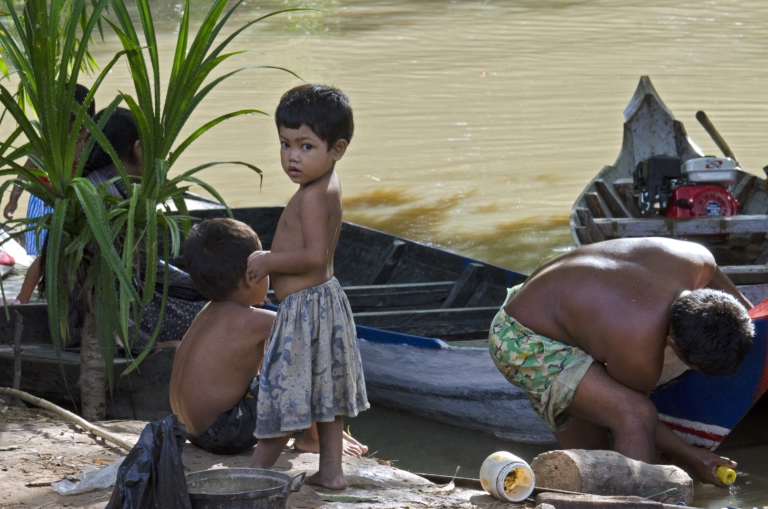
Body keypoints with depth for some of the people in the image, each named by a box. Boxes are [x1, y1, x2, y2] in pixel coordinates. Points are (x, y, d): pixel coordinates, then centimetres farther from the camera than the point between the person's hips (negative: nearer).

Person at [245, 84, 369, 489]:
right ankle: (331, 469, 21)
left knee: (288, 391, -1)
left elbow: (314, 255, -29)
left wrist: (268, 261, -18)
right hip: (324, 299, 10)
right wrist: (273, 260, 13)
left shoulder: (312, 196, -22)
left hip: (304, 308, -10)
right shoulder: (327, 188, 9)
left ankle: (259, 468, 8)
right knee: (323, 391, 16)